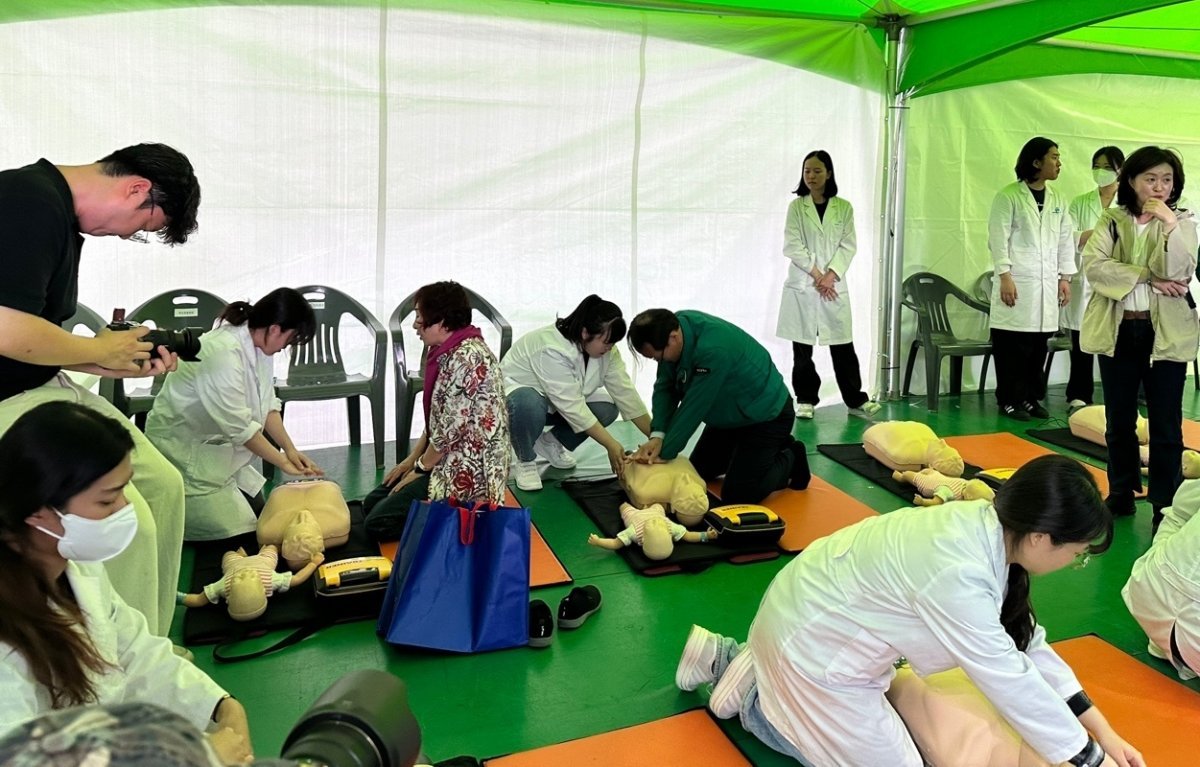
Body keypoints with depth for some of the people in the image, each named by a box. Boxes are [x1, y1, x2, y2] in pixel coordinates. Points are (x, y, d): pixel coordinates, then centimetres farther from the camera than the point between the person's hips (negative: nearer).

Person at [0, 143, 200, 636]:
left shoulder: (61, 212, 10)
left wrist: (120, 364, 6)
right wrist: (98, 350, -11)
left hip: (48, 389, 10)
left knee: (162, 484, 9)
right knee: (126, 523, -17)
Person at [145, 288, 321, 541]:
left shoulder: (259, 344, -5)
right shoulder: (223, 352, -31)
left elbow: (267, 405, 2)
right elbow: (240, 426, -27)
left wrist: (291, 450, -9)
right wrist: (283, 462, -19)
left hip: (220, 446, 9)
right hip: (185, 450, -9)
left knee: (258, 515, 8)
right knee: (237, 531, -8)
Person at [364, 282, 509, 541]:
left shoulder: (467, 358, -24)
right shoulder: (449, 352, 8)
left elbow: (451, 428, -22)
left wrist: (420, 468, -9)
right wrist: (412, 459, 10)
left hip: (468, 470, -10)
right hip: (449, 460, 10)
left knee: (378, 523, -10)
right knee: (371, 504, 11)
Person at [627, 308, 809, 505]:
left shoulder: (713, 349, -38)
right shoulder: (672, 326, -14)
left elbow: (694, 406, -32)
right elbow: (664, 388, -9)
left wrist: (664, 453, -24)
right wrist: (657, 435, -22)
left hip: (767, 416, -8)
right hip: (730, 415, 8)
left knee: (736, 497, -10)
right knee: (698, 473, 16)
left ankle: (790, 461, 13)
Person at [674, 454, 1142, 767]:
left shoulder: (987, 528, -6)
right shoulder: (957, 576, -34)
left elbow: (1027, 643, 3)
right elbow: (1012, 681, -24)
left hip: (822, 619, 9)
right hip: (815, 643, -9)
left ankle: (728, 658, 28)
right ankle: (752, 696, 12)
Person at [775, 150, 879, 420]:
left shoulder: (844, 207, 6)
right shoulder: (796, 207, 3)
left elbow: (849, 245, 1)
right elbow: (792, 246, -5)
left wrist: (831, 274, -12)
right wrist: (816, 274, -12)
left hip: (834, 284, 1)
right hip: (802, 284, 0)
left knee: (843, 345, 3)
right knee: (802, 346, 2)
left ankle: (856, 399, 12)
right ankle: (805, 399, 12)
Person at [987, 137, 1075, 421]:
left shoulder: (1058, 200, 13)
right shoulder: (1008, 196, -4)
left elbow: (1065, 240, 15)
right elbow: (998, 238, -8)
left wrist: (1065, 277, 9)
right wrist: (1004, 277, -13)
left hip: (1047, 284, 5)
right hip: (1017, 282, -5)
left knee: (1038, 346, 7)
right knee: (1012, 346, -3)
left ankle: (1030, 397, 18)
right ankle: (1009, 400, 7)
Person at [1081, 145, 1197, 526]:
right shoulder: (1111, 220, 5)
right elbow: (1093, 265, -10)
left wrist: (1168, 222, -21)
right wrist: (1147, 278, -15)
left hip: (1166, 332, -2)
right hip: (1117, 329, 2)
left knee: (1165, 424, 0)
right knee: (1119, 421, 12)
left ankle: (1165, 505, 9)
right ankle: (1121, 494, 26)